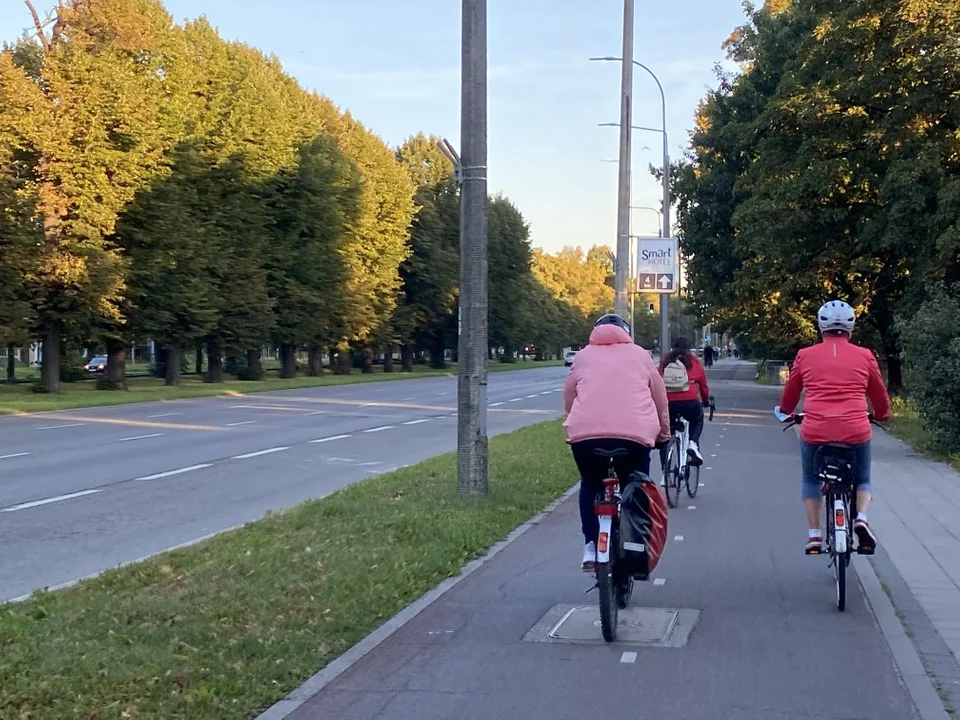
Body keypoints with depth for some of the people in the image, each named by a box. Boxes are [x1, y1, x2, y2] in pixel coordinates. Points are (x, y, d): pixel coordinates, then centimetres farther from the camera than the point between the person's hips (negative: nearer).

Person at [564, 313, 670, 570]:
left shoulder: (584, 356, 21)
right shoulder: (639, 354, 21)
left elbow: (569, 399, 21)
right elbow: (660, 399, 23)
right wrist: (663, 433, 36)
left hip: (585, 433, 1)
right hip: (635, 433, 0)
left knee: (591, 486, 23)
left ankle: (590, 545, 13)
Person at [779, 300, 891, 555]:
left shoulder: (805, 355, 6)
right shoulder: (864, 356, 6)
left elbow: (790, 392, 18)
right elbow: (880, 395, 15)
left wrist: (785, 411, 39)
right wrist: (881, 415, 36)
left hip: (814, 430, 0)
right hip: (856, 430, 0)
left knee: (811, 480, 24)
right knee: (862, 480, 22)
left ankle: (813, 536, 16)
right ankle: (861, 519, -5)